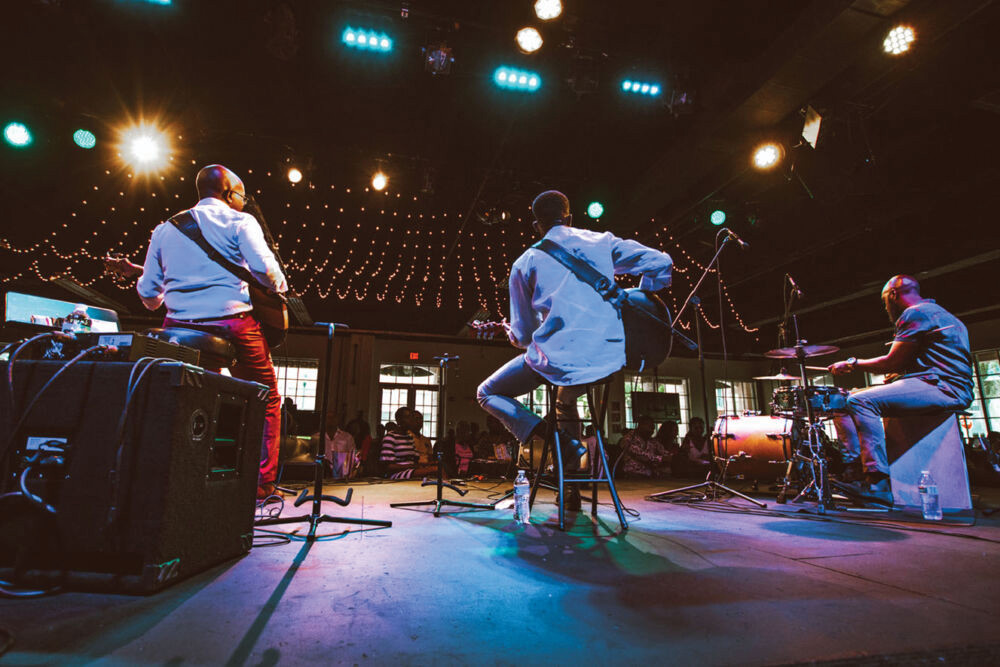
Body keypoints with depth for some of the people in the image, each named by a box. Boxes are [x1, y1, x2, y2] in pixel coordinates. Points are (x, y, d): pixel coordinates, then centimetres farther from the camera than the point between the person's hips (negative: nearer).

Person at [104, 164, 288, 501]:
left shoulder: (165, 229, 17)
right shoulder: (239, 221, 2)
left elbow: (149, 295, 15)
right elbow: (264, 268, -15)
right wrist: (280, 288, 6)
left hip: (180, 330, 5)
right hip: (234, 325, -4)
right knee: (267, 401, 9)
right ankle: (262, 482, 6)